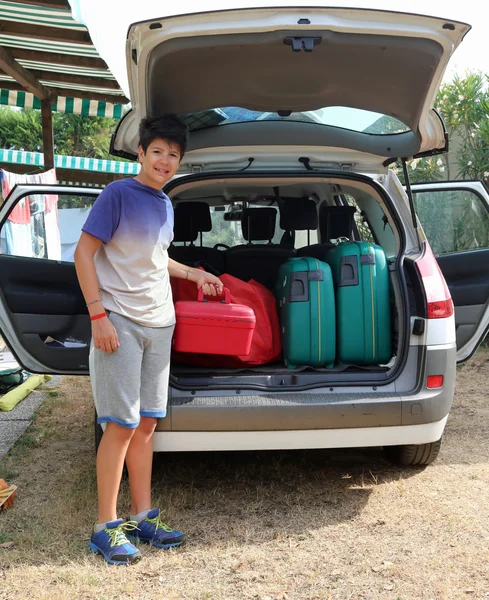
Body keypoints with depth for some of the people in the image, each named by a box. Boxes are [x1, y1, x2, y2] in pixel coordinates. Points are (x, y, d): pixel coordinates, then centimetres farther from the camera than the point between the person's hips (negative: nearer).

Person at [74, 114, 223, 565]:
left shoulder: (166, 204, 14)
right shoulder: (118, 193, -8)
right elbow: (84, 252, -12)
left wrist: (193, 274, 24)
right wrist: (98, 315, -18)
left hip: (158, 325, 7)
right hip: (120, 322, -7)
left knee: (146, 423, 11)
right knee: (121, 425, -5)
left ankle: (142, 517, 21)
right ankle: (106, 526, 7)